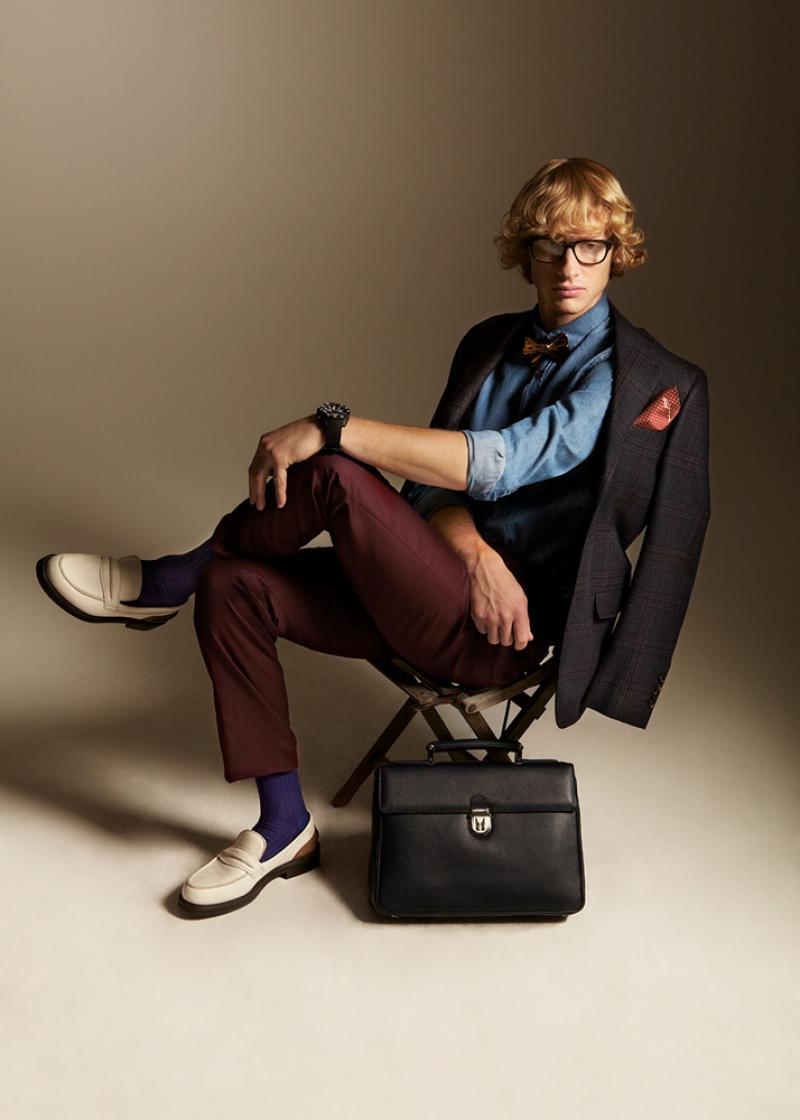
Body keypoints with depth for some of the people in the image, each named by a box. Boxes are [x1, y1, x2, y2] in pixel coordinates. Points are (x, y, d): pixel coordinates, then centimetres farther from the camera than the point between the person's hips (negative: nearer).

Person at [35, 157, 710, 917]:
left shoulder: (636, 376, -9)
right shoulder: (490, 344, 14)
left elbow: (496, 464, -24)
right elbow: (429, 485, 8)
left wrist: (330, 426, -27)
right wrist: (476, 550, -16)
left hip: (505, 631, -7)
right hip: (434, 595, 7)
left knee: (336, 476, -27)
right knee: (234, 587, -12)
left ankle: (169, 580, 0)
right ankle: (284, 829, -1)